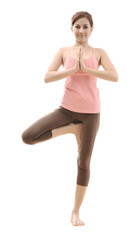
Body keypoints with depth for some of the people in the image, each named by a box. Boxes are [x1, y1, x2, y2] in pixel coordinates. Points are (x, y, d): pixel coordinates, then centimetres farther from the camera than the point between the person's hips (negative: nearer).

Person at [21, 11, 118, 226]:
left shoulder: (99, 53, 3)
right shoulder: (64, 51, 4)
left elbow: (114, 76, -13)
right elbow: (47, 77, -7)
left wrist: (86, 69, -17)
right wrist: (72, 69, -16)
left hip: (90, 112, -1)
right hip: (67, 108, 1)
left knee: (84, 162, 5)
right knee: (28, 137, -15)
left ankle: (76, 211, 20)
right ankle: (72, 128, 3)